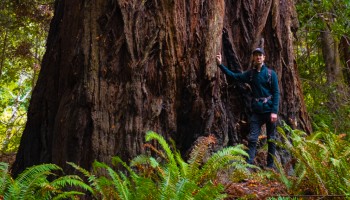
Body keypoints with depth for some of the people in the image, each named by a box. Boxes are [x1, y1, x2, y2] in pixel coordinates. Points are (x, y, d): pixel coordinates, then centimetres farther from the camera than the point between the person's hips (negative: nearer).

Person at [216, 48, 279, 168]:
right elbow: (234, 76, 3)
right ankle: (248, 164, -7)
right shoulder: (250, 74, 8)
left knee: (271, 139, 6)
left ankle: (270, 165, 15)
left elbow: (276, 93, -5)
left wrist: (274, 111, -14)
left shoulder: (271, 74, -2)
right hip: (256, 112, 2)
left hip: (269, 111, -2)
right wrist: (220, 65, -8)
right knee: (252, 138, -5)